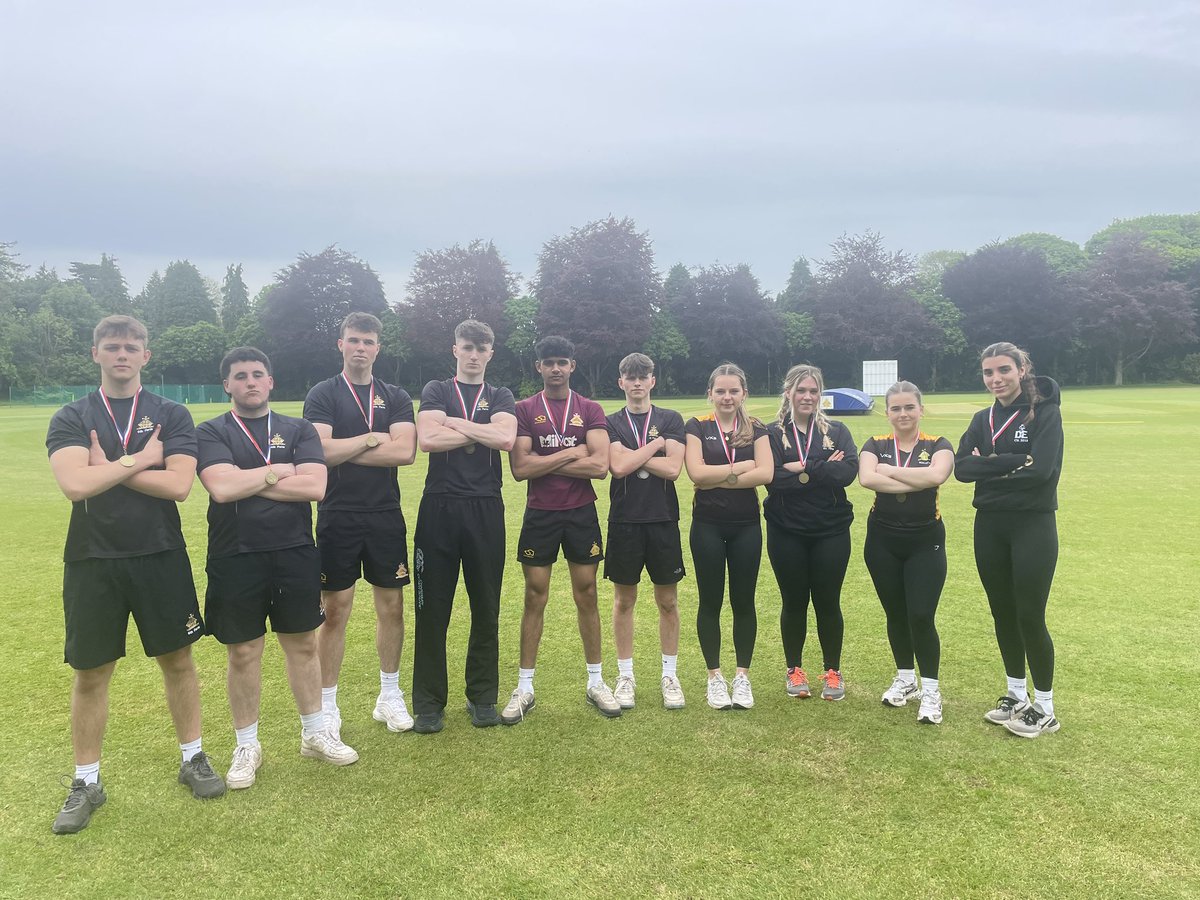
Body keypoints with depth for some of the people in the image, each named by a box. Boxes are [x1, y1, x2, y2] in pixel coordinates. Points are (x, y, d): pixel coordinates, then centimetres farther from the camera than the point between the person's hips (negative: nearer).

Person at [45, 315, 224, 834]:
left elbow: (179, 484, -14)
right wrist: (140, 459, -11)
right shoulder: (70, 418, 2)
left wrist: (107, 468, -12)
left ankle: (192, 759, 29)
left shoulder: (172, 416, 1)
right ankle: (86, 782, 27)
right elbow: (75, 484, -17)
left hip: (161, 558, 0)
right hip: (92, 563, 0)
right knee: (91, 674, 10)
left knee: (177, 660, 11)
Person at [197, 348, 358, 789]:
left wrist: (246, 482, -11)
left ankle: (315, 733, 28)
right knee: (243, 653, 8)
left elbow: (314, 486, -11)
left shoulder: (298, 430, 5)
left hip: (295, 554, 2)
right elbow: (221, 487, -18)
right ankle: (247, 746, 25)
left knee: (303, 644, 12)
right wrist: (280, 471, -9)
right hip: (236, 559, -1)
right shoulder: (211, 433, 1)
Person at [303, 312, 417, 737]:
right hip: (337, 516, -2)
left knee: (391, 606, 9)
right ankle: (327, 703, 17)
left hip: (385, 515, 3)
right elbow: (321, 450, -14)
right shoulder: (322, 395, 2)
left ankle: (390, 694, 24)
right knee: (335, 611, 3)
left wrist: (344, 451, -10)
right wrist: (371, 439, -7)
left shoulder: (396, 397, 8)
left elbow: (405, 451, -9)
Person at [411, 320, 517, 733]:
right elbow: (427, 439, -11)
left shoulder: (501, 398, 13)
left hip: (486, 510, 1)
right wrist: (483, 431, -5)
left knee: (486, 609, 8)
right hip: (439, 508, -1)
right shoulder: (435, 391, 10)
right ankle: (428, 703, 14)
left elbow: (505, 438, -10)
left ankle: (482, 698, 21)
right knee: (432, 609, 3)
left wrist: (453, 422, -6)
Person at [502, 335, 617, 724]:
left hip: (581, 513, 1)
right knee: (535, 598, 5)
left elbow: (600, 465, -11)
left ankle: (596, 683, 22)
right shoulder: (523, 410, 0)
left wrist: (545, 464, -11)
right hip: (540, 514, -1)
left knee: (587, 596, 9)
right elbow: (520, 468, -12)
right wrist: (571, 453, -11)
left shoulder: (590, 410, 1)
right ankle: (524, 688, 16)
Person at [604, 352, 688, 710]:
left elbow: (673, 468, -10)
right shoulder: (611, 423, 5)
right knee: (624, 600, 8)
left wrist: (632, 456, -10)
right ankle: (625, 675, 21)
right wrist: (656, 444, -7)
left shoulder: (671, 420, 4)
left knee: (668, 601, 7)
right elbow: (618, 466, -13)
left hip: (663, 520, 0)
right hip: (624, 521, 0)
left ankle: (669, 674, 21)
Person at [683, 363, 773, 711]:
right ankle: (714, 677, 19)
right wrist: (742, 466, -11)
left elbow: (765, 474, -11)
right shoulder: (697, 427, 0)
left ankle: (743, 676, 21)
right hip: (708, 526, -1)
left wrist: (717, 478, -13)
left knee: (743, 601, 8)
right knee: (710, 601, 6)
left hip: (746, 526, 2)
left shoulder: (756, 429, 4)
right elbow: (696, 473, -15)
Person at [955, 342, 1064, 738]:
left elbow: (1041, 470, -20)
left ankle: (1044, 708, 16)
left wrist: (988, 467, -10)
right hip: (989, 526, 5)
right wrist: (1010, 462, -19)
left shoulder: (1045, 412, -7)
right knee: (1003, 613, 13)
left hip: (1033, 526, -5)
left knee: (1030, 616, -1)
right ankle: (1016, 694, 29)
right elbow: (961, 467, -6)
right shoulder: (982, 419, 8)